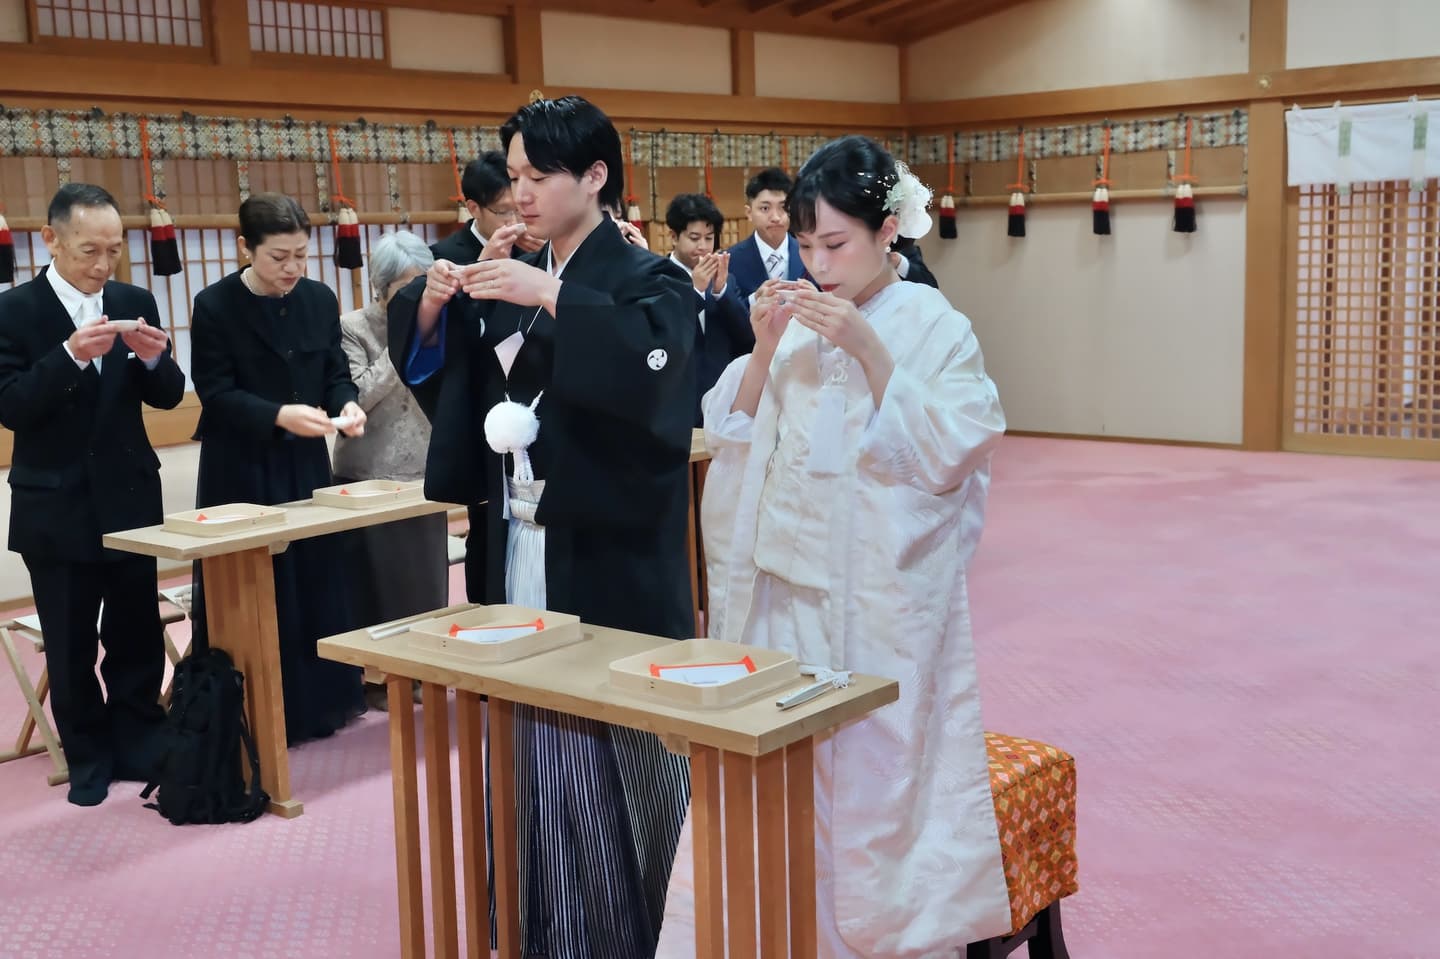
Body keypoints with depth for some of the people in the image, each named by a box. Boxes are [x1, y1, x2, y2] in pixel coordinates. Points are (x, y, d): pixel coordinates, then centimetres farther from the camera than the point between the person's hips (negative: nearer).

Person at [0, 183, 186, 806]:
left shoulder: (135, 303, 3)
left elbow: (168, 397, 3)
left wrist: (154, 357, -18)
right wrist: (71, 355, -29)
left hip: (130, 498, 3)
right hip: (56, 509, -3)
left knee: (137, 635, 8)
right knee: (70, 646, 7)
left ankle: (140, 747, 22)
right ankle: (89, 758, 22)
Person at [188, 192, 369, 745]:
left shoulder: (320, 299, 2)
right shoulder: (215, 306, -11)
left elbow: (336, 372, 7)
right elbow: (216, 393, -14)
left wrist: (347, 404, -15)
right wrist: (280, 416, -28)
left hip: (306, 465, 5)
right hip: (241, 472, -4)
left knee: (316, 582, 11)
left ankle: (318, 704, 24)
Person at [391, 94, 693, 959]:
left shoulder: (647, 278, -6)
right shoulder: (511, 282, 11)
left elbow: (655, 363, -27)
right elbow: (432, 370, 13)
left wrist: (552, 297, -27)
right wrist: (434, 304, -5)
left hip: (610, 563, -5)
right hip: (522, 554, 5)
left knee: (617, 752, 2)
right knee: (538, 752, 11)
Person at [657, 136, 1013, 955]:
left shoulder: (936, 327, -5)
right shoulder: (799, 322, 8)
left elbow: (947, 453, -15)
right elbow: (734, 437, 7)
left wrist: (868, 349, -20)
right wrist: (765, 347, -8)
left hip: (882, 595, -4)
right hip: (786, 586, 5)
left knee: (874, 776, 2)